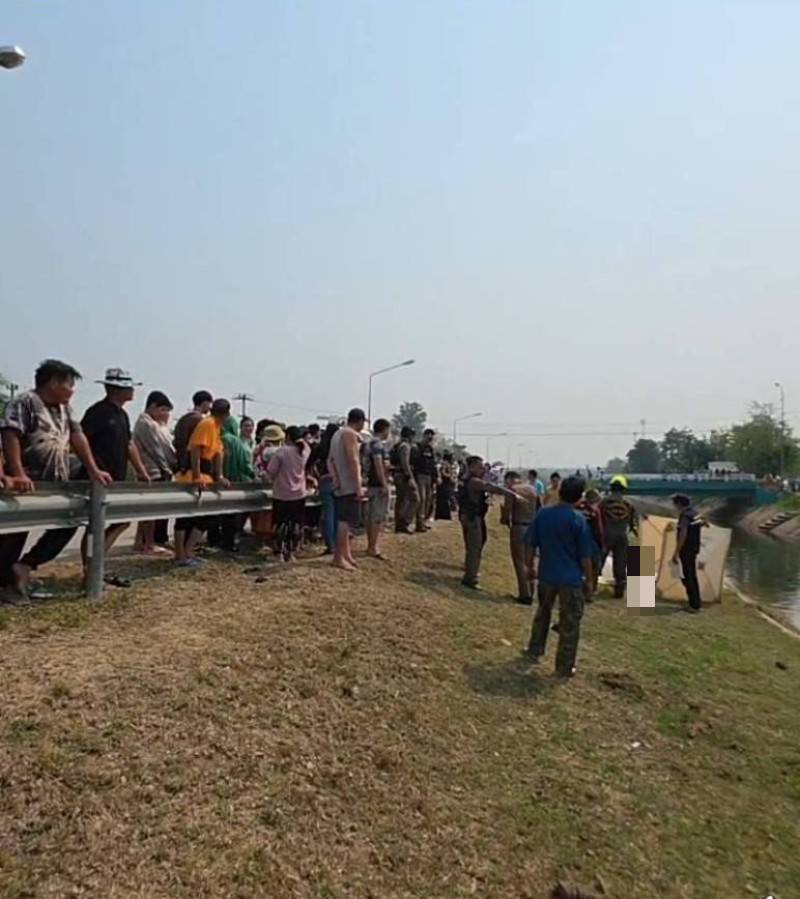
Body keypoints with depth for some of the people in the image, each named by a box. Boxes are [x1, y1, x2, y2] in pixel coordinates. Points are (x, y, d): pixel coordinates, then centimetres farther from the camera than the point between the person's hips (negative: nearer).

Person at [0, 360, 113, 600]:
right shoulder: (24, 402, -10)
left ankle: (24, 565, 14)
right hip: (27, 485, -7)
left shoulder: (65, 409, 13)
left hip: (56, 485, 8)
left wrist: (94, 471, -1)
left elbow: (77, 437, 8)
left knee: (68, 523, 7)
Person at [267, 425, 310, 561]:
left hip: (282, 495, -3)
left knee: (280, 524, 6)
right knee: (296, 524, 11)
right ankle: (291, 553, 16)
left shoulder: (282, 451, -14)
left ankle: (279, 554, 7)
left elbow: (271, 472, -12)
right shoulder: (305, 451, -2)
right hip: (299, 494, 3)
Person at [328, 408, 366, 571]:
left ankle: (346, 554, 19)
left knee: (344, 520, 13)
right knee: (346, 521, -7)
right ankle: (338, 557, -5)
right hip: (350, 485, -10)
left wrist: (336, 478, 6)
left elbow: (330, 460, 16)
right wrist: (359, 487, -21)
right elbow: (353, 460, -20)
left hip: (341, 485, 10)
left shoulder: (338, 433, 18)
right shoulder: (350, 433, -12)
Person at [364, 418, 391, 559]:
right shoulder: (378, 444, -15)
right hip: (379, 484, -10)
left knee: (371, 516, 13)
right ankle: (373, 548, -5)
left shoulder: (372, 443, 16)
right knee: (378, 517, -7)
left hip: (372, 484, 10)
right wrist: (384, 484, -22)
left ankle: (371, 546, 20)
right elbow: (378, 465, -21)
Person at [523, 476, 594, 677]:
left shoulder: (542, 514, -4)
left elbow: (531, 545, 2)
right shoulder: (578, 519, -14)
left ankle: (535, 651, 34)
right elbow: (585, 555, -10)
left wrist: (530, 566, 16)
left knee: (542, 613, 24)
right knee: (570, 624, 7)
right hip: (571, 579, -4)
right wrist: (589, 580, 2)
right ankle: (565, 667, 13)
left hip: (546, 574, 4)